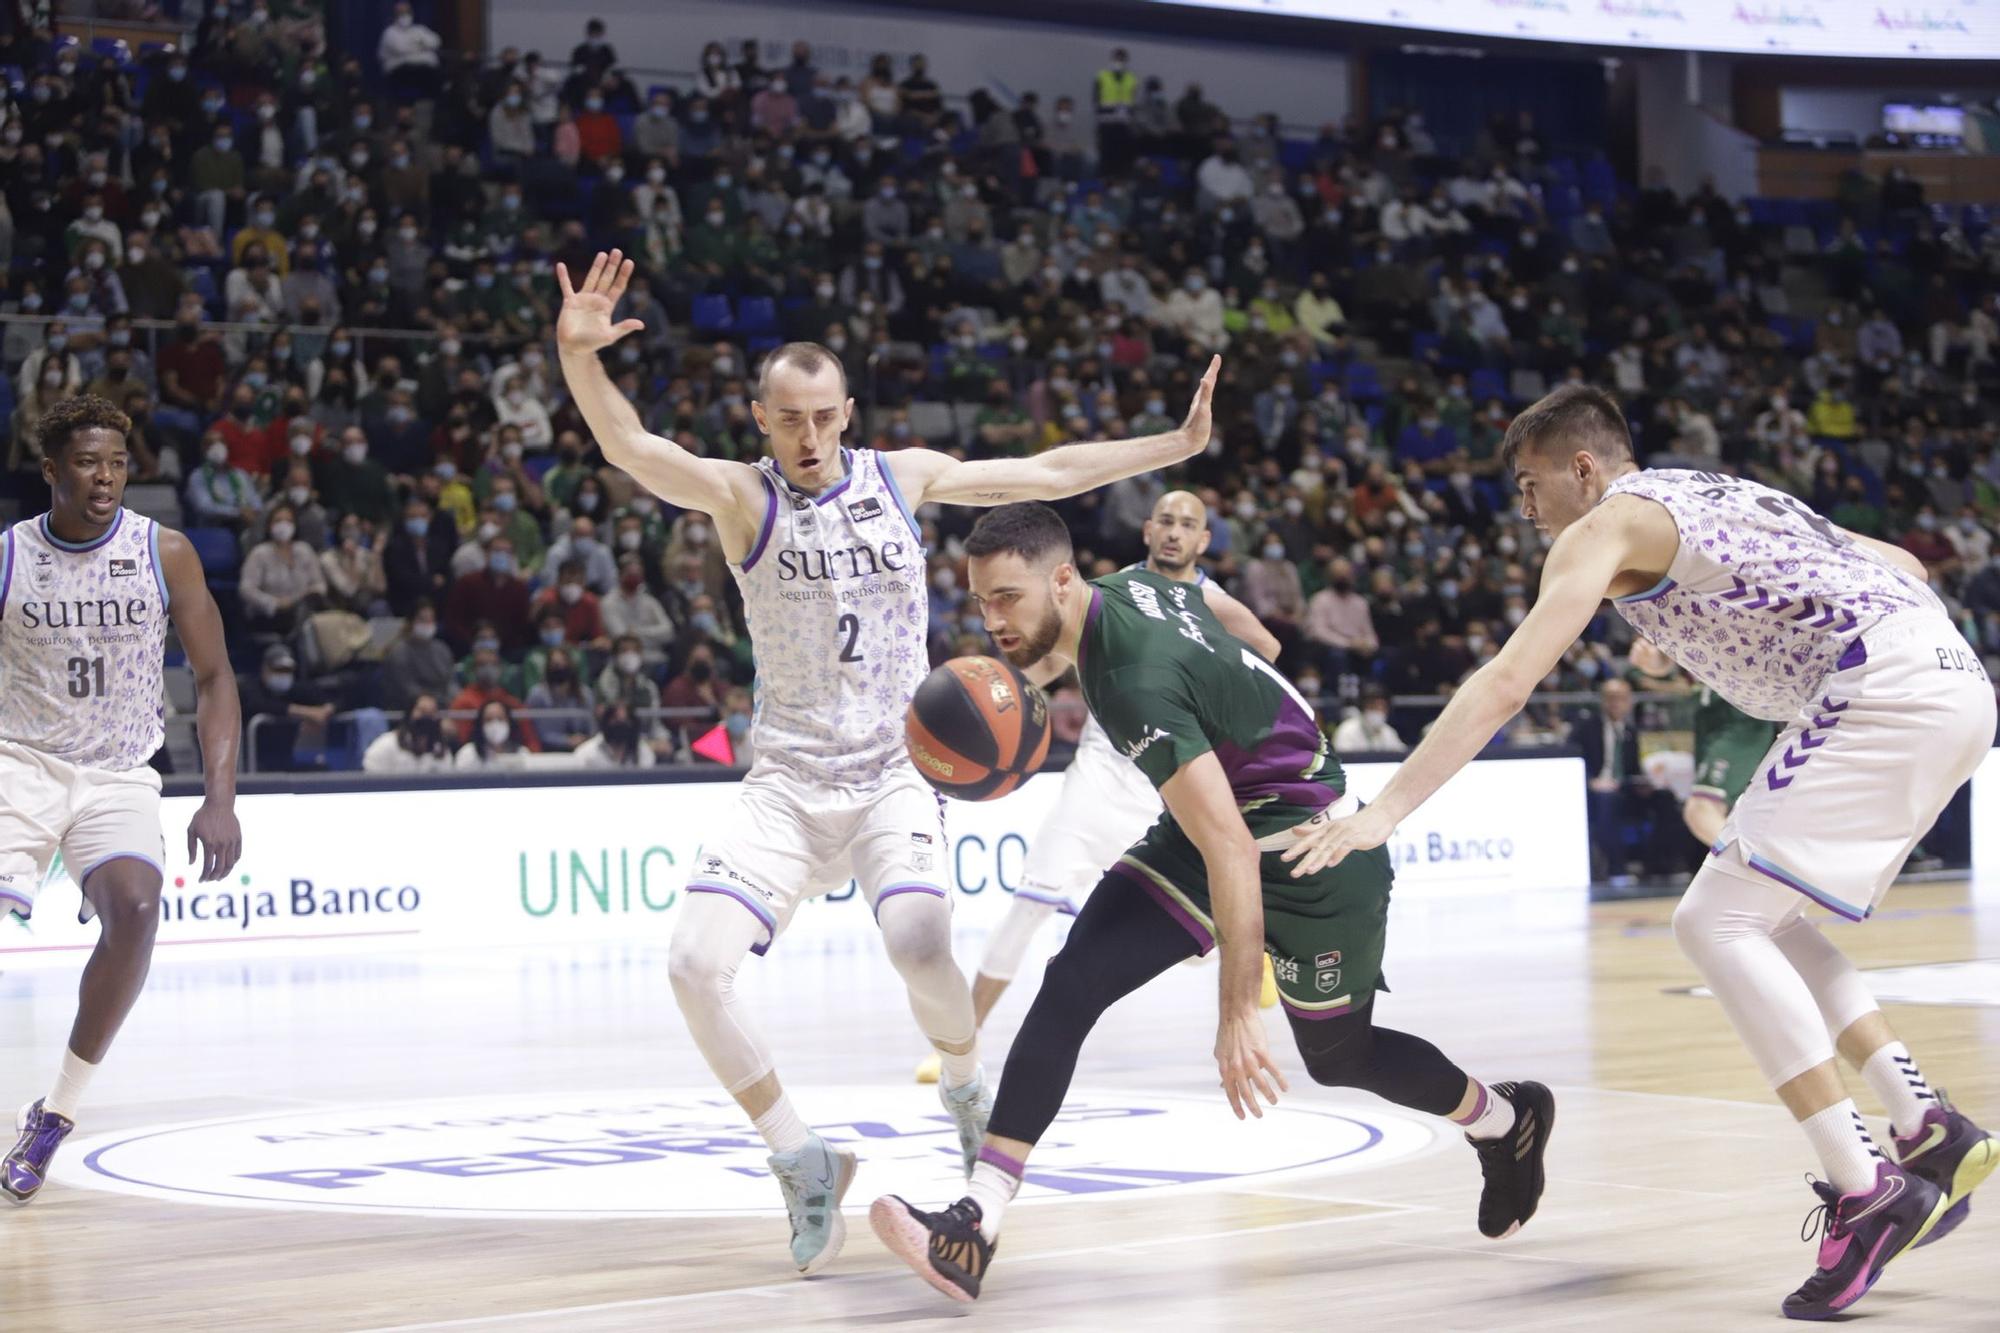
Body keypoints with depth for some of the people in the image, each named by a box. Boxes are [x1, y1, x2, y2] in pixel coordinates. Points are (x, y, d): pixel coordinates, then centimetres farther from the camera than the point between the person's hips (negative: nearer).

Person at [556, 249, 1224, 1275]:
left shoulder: (904, 477, 4)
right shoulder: (742, 497, -3)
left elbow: (1049, 473, 12)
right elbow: (628, 448, -20)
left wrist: (1178, 445, 11)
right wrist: (578, 356, -39)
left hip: (894, 774, 0)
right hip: (787, 783, 1)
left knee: (917, 946, -28)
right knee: (696, 964, -19)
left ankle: (968, 1086, 8)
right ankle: (804, 1167, 0)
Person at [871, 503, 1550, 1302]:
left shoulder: (1137, 682, -33)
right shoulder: (1129, 586, -7)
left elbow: (1229, 849, -38)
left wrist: (1238, 1012, -40)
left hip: (1313, 853, -8)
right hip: (1226, 817, 8)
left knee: (1338, 1056, 11)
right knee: (1074, 982, -12)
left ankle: (1507, 1121, 42)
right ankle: (976, 1222, -20)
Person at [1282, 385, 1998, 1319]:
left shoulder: (1609, 522, 2)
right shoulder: (1717, 497, 28)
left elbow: (1505, 683, -8)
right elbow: (1899, 565, 30)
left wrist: (1384, 811, -11)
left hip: (1882, 690, -9)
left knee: (1717, 920, -8)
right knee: (1762, 919, 18)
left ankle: (1867, 1195, -14)